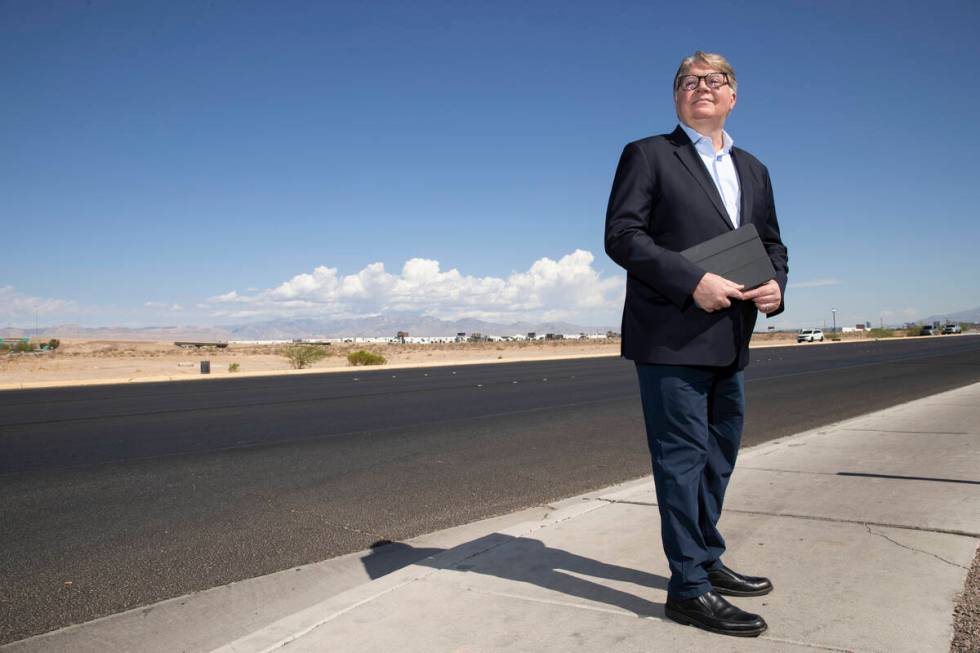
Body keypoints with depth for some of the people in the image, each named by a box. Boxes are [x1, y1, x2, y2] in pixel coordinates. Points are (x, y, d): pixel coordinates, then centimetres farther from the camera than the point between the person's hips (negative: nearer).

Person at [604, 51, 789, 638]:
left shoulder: (753, 170, 19)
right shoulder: (648, 155, 0)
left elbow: (772, 242, 21)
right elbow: (621, 235, -10)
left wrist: (776, 285, -2)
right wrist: (693, 281, -20)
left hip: (729, 341, 7)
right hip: (670, 337, -7)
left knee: (720, 453, 16)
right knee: (684, 456, -4)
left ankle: (708, 561, 33)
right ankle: (689, 588, 8)